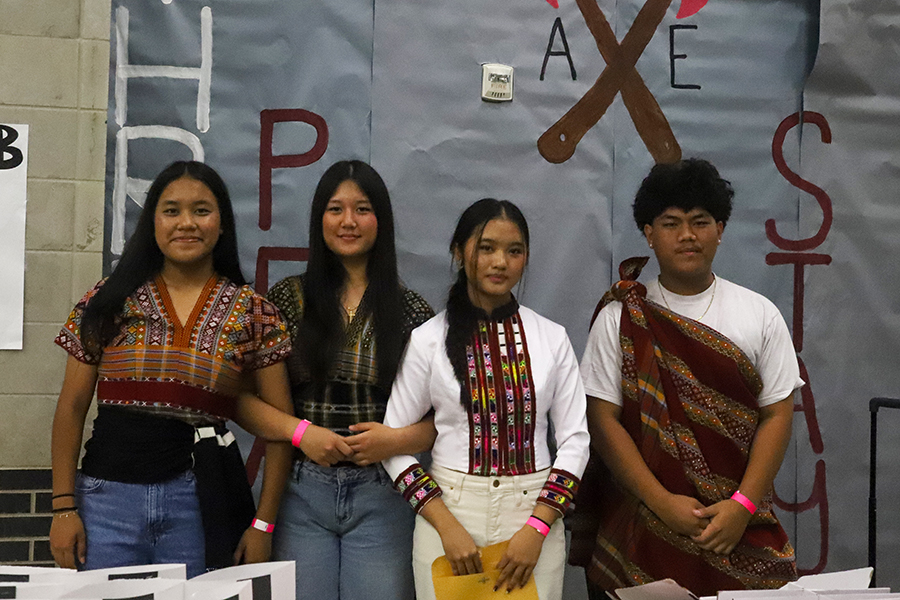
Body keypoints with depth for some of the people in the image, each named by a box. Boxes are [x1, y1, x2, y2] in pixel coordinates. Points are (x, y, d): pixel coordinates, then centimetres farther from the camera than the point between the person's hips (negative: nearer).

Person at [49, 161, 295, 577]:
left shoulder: (252, 312, 2)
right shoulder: (109, 302, 4)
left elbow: (279, 421, 2)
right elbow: (72, 407, 5)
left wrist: (264, 523, -3)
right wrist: (64, 507, -1)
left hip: (201, 496, 0)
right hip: (109, 494, 1)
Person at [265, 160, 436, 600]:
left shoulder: (411, 311, 3)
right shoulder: (288, 299, 3)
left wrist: (397, 439, -16)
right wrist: (302, 433, -14)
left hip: (381, 495, 0)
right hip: (302, 493, 0)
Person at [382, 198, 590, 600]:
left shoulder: (552, 338, 1)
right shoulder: (428, 340, -4)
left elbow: (575, 439, 0)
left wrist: (536, 528, -10)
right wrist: (447, 527, -11)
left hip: (535, 512, 1)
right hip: (448, 510, -1)